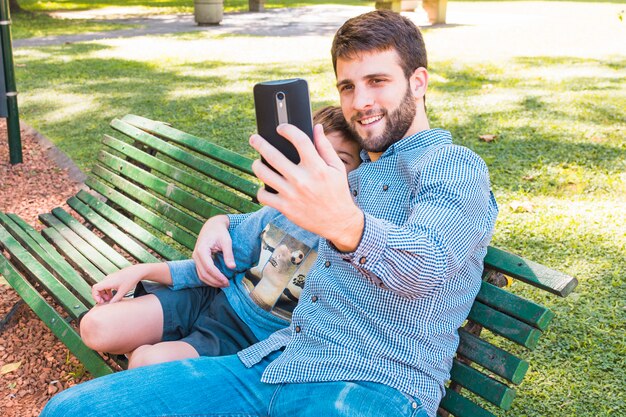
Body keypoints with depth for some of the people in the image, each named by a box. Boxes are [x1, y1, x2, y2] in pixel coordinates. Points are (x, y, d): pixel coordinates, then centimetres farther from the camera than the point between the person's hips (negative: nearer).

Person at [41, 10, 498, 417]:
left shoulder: (455, 166, -2)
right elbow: (283, 220, 43)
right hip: (276, 362, 7)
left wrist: (346, 224, -44)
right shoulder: (356, 173, 23)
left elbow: (425, 263, -23)